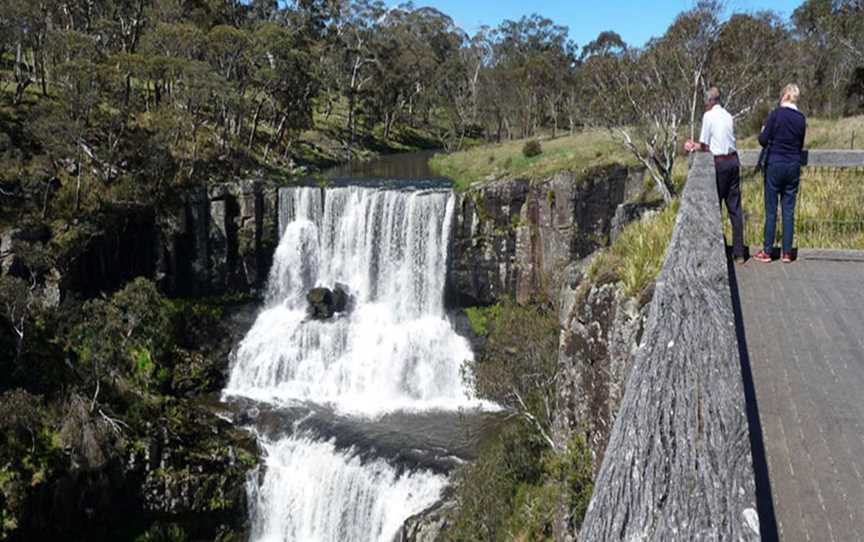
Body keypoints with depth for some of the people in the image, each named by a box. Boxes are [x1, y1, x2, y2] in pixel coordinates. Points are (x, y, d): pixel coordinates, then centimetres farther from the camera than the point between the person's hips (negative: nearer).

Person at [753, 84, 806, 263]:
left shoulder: (776, 114, -10)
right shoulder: (801, 118, 4)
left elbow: (763, 140, -8)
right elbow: (800, 146, 12)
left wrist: (763, 131, 12)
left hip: (775, 166, -4)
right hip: (793, 167, 4)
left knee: (771, 210, 2)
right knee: (789, 210, 7)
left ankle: (767, 252, 5)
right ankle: (787, 253, 10)